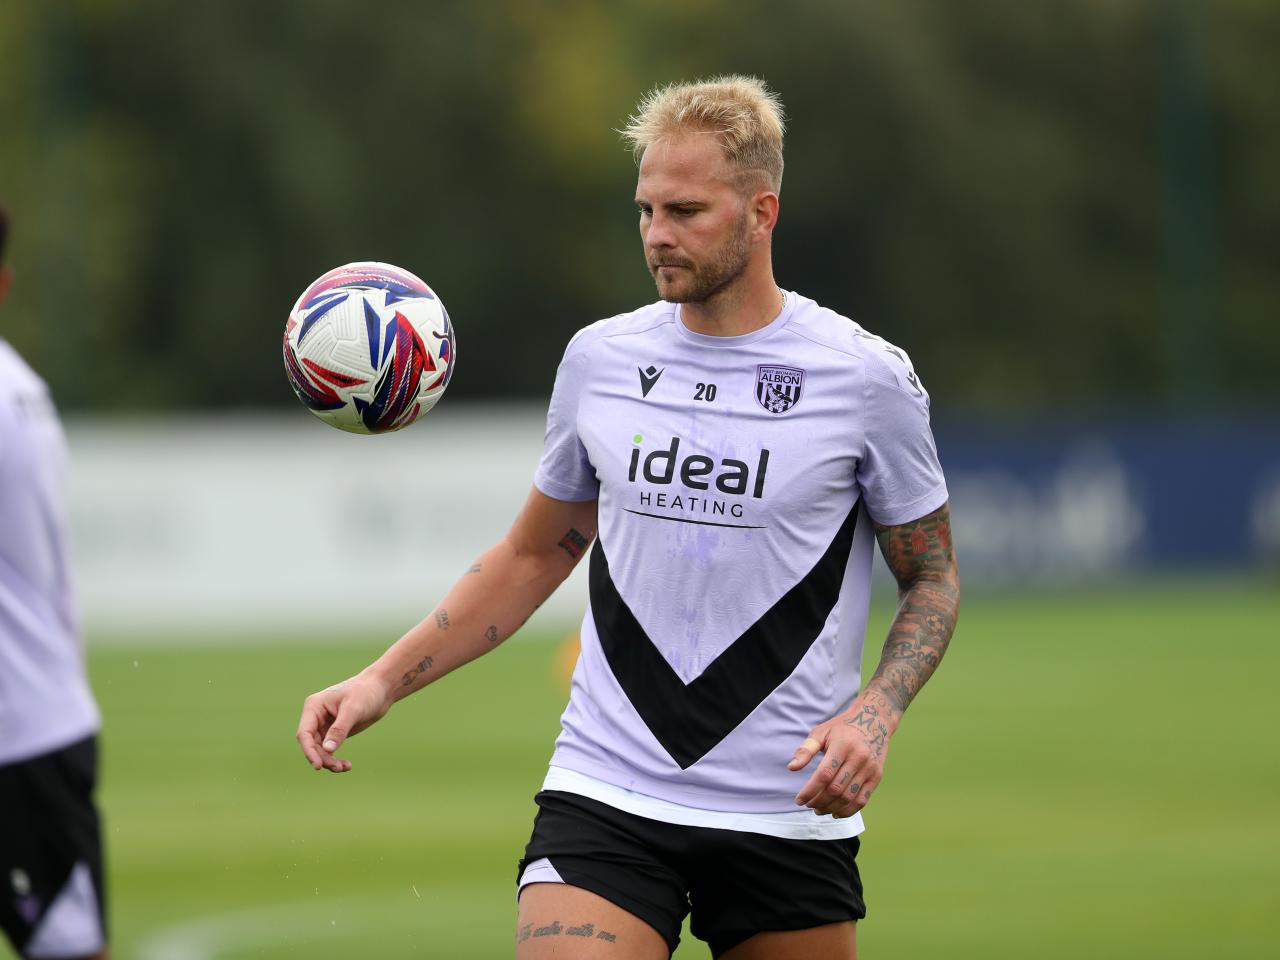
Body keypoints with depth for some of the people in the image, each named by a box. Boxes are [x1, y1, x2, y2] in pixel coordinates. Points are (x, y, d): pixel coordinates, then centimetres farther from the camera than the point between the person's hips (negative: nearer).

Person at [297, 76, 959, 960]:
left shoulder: (867, 378, -3)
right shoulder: (600, 359, 7)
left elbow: (932, 579, 6)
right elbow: (534, 555, 19)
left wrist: (875, 714, -12)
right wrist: (385, 679, 8)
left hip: (790, 814, -1)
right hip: (605, 800, 1)